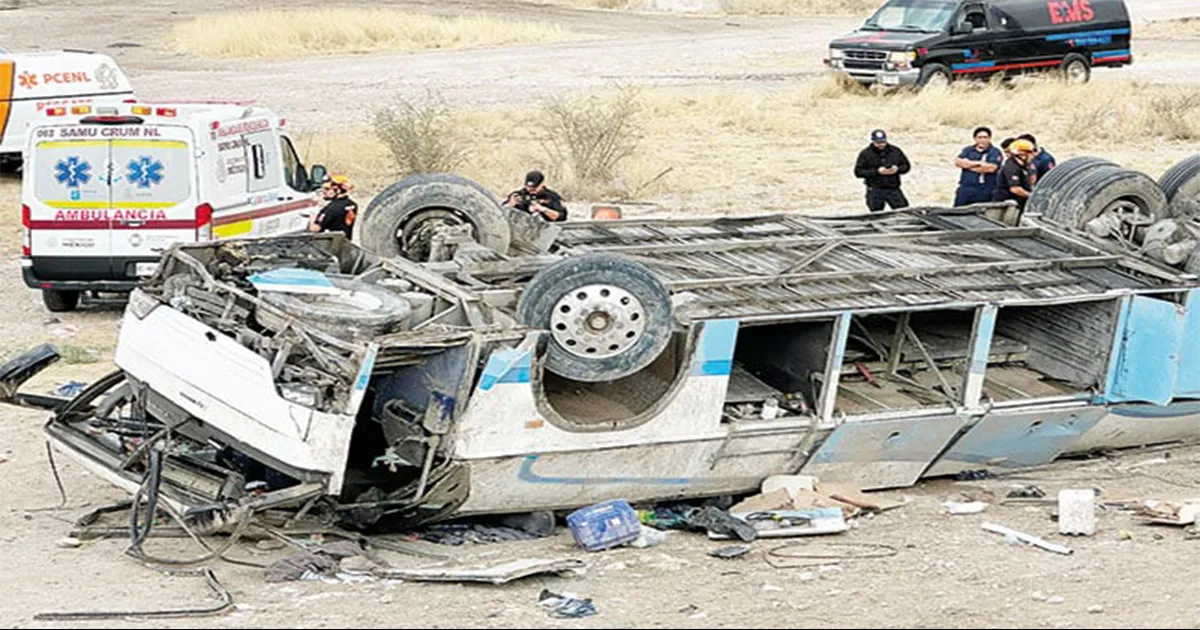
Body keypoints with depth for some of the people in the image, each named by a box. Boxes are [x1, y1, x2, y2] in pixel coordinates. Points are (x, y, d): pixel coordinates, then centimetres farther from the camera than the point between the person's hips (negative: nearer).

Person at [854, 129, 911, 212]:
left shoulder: (895, 151, 7)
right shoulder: (865, 154, -1)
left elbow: (906, 166, 14)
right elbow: (858, 172, -7)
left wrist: (897, 169, -10)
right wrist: (877, 171, -17)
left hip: (893, 190, 2)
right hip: (875, 192, -2)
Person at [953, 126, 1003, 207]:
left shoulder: (995, 152, 2)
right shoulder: (968, 150, 15)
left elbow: (991, 168, -14)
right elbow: (958, 162, -1)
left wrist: (969, 165, -4)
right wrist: (977, 163, -10)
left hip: (985, 192, -4)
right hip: (966, 190, 4)